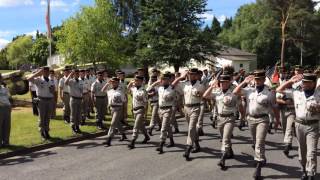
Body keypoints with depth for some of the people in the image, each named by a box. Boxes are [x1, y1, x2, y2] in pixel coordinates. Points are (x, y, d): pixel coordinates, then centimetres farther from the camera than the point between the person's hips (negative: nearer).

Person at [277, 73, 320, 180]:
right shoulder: (296, 92, 2)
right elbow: (279, 90, 6)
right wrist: (291, 81, 0)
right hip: (299, 124, 3)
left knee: (311, 152, -7)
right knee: (302, 150, 14)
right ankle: (304, 170, 30)